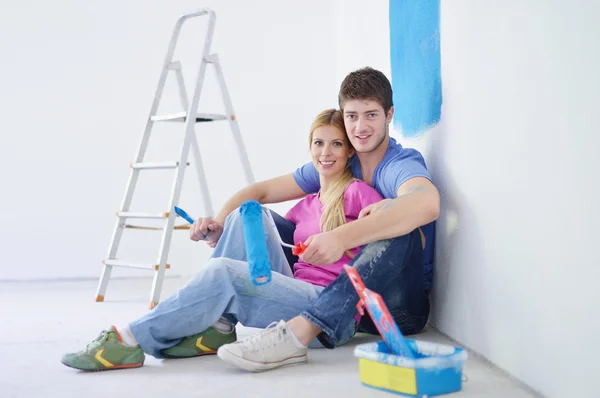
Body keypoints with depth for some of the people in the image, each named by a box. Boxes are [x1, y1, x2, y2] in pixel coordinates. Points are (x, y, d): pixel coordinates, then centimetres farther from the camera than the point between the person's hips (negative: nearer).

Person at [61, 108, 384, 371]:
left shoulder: (357, 193, 3)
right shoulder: (306, 205, 24)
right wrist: (216, 232, 7)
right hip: (294, 297, 7)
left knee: (222, 272, -26)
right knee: (247, 215, -7)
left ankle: (131, 341, -18)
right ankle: (217, 327, -12)